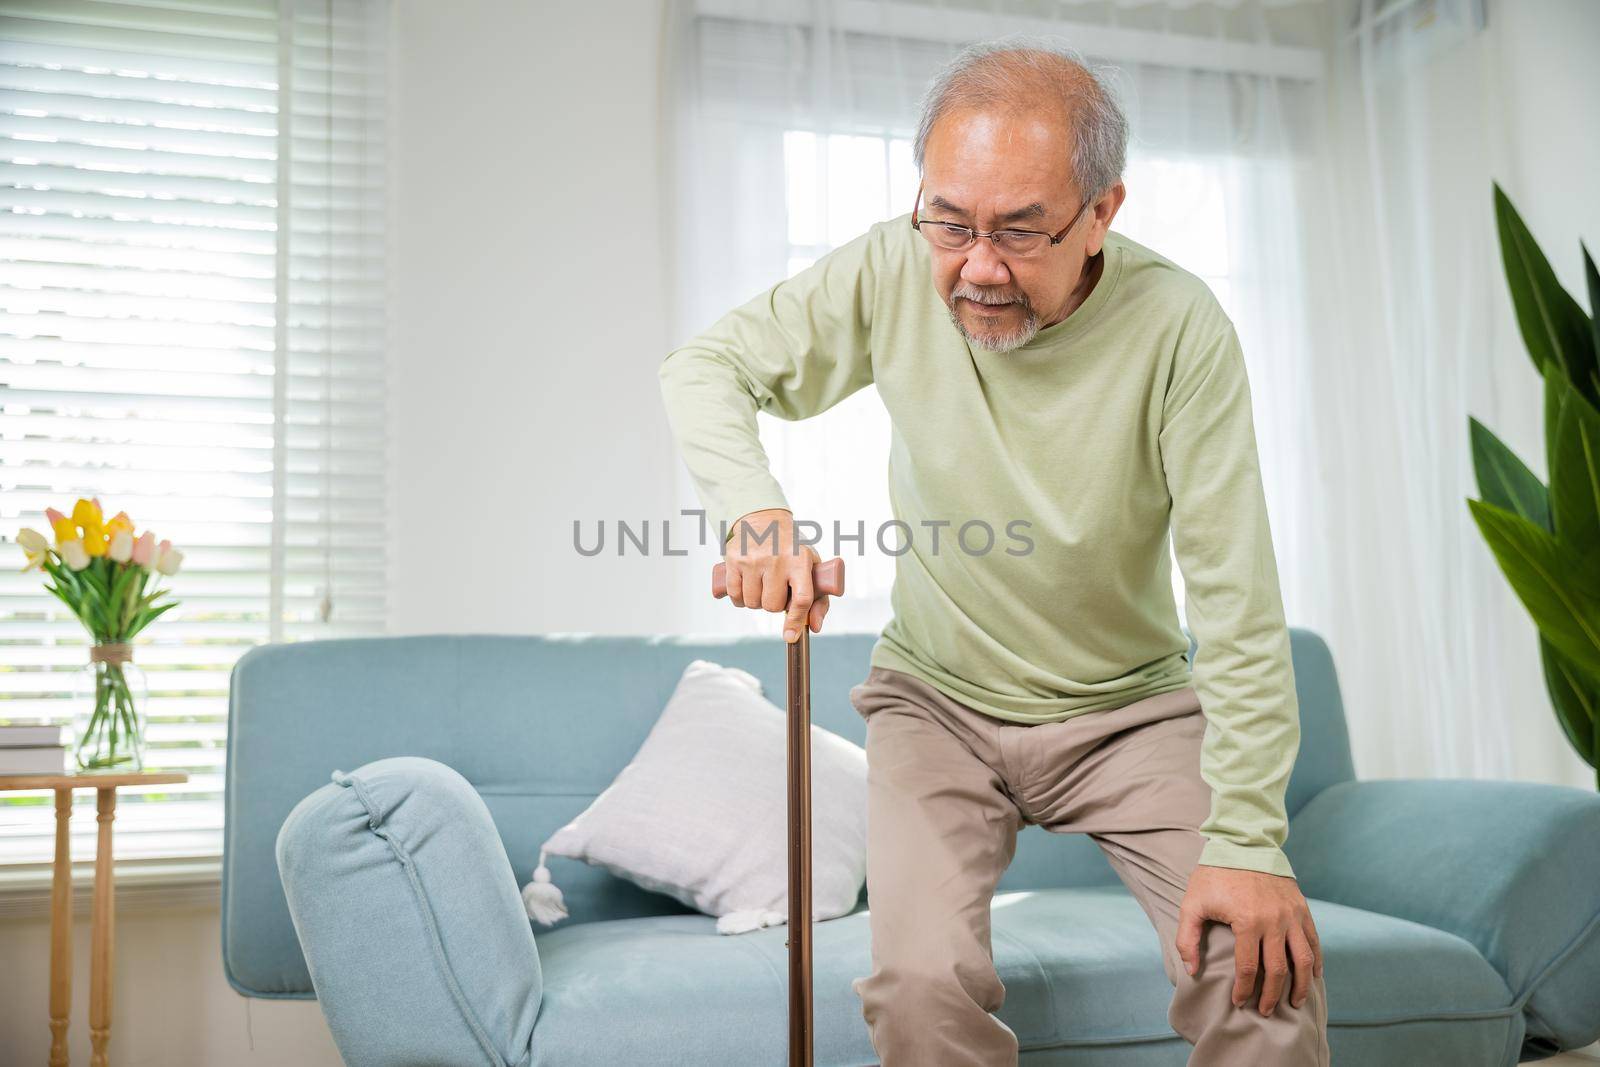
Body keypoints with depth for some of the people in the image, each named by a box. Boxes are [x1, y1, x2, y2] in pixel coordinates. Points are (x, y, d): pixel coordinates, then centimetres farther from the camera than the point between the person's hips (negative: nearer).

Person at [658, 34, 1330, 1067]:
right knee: (923, 980, -20)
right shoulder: (893, 274, -13)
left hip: (1131, 709, 0)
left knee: (1267, 970, -18)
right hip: (939, 700, 1)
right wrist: (753, 501, -25)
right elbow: (703, 366, -3)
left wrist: (1246, 840, -22)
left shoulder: (1175, 324, -20)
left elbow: (1237, 601, -19)